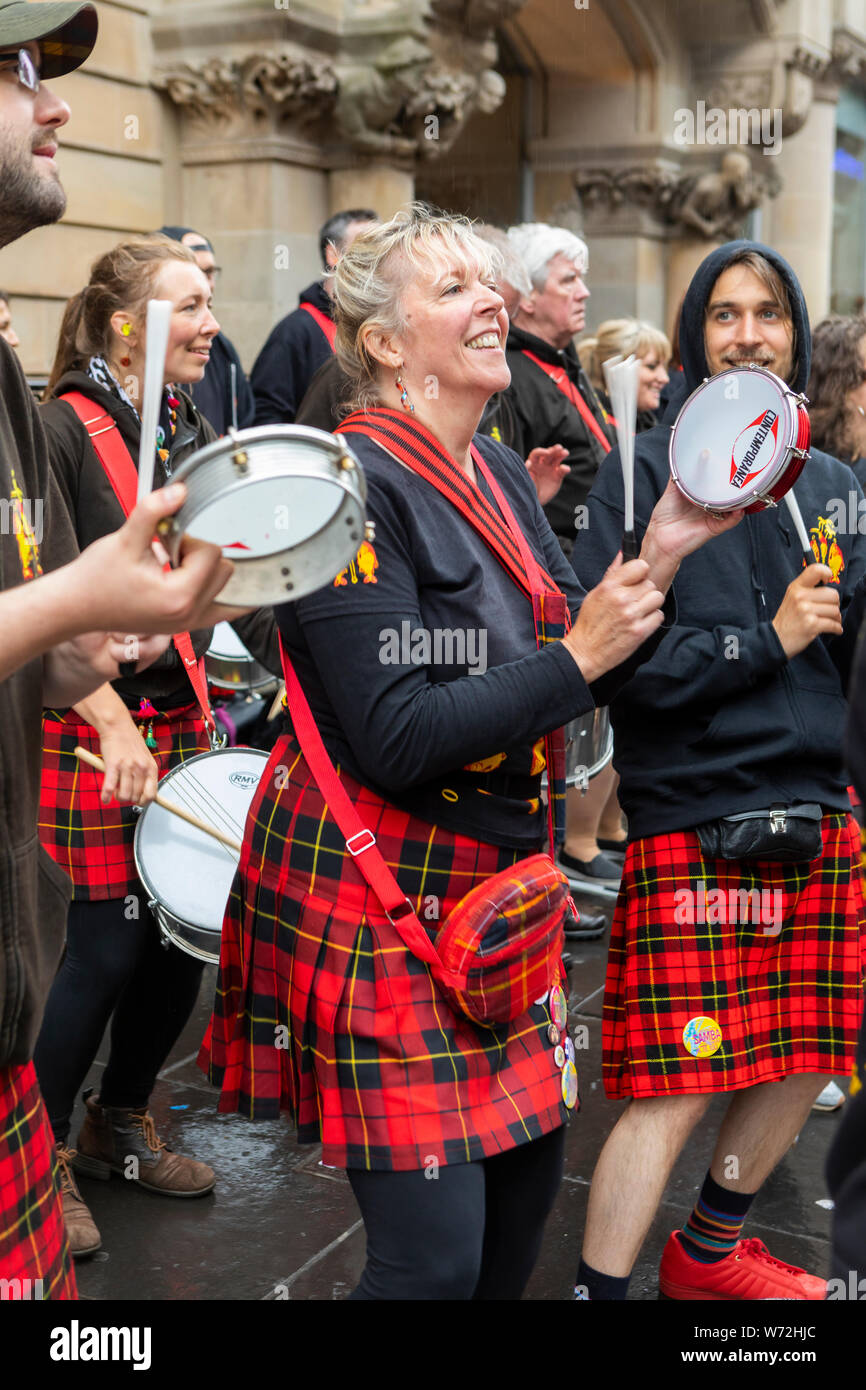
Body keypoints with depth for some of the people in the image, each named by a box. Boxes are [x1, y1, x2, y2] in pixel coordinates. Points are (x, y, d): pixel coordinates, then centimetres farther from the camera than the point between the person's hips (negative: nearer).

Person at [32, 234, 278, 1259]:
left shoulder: (197, 439, 12)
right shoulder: (64, 427, -11)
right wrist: (110, 719, -22)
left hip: (181, 723, 7)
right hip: (86, 737, -7)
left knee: (182, 937, 11)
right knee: (104, 949, -2)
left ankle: (119, 1126, 34)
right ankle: (40, 1161, 20)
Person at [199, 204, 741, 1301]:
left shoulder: (500, 473, 9)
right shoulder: (353, 483, -16)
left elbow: (561, 683, 12)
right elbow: (395, 738, -23)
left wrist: (659, 556, -2)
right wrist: (575, 661, -18)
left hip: (500, 872, 8)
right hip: (377, 890, -8)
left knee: (528, 1168, 17)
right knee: (435, 1251, -4)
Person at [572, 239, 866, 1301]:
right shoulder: (646, 472, -4)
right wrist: (765, 641, -13)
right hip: (690, 823, -6)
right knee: (675, 1090, -5)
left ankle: (710, 1251, 37)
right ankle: (600, 1287, 12)